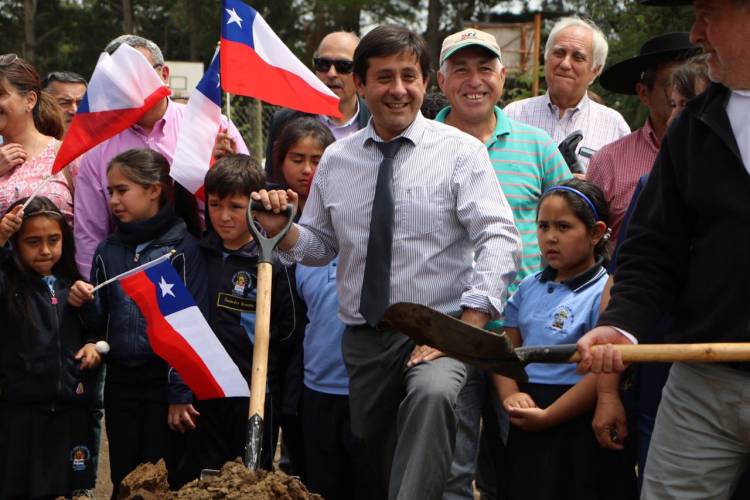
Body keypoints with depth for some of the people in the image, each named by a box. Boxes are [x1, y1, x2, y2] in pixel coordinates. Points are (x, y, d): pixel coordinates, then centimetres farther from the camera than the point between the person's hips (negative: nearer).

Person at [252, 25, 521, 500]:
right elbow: (320, 246, 18)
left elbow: (499, 240, -13)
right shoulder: (336, 159, 8)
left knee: (433, 394, -37)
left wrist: (467, 326, -22)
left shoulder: (460, 150, -5)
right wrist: (282, 230, -4)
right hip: (362, 337, 5)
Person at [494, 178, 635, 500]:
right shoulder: (529, 288, 11)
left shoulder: (604, 293, -10)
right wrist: (510, 395, -9)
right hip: (525, 429, 6)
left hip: (575, 425, -6)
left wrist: (547, 417, -16)